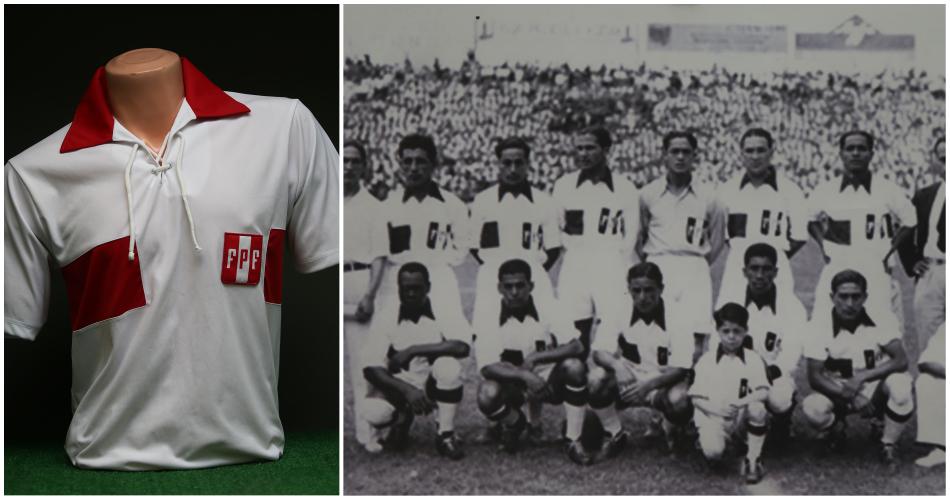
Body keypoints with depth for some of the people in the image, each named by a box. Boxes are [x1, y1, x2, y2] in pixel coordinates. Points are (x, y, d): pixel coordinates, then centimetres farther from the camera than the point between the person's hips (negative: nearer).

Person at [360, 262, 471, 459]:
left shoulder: (442, 312, -14)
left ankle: (446, 435, -13)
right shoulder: (386, 317, -11)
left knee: (448, 366, -33)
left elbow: (461, 347, -33)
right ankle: (402, 419, 9)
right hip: (399, 387, 1)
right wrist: (407, 390, -30)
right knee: (372, 412, -30)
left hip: (433, 386, -1)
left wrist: (411, 350, -29)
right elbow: (371, 369, -16)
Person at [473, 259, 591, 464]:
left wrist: (534, 358, -28)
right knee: (487, 395, -33)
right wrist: (525, 375, -38)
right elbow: (487, 366, -23)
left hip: (550, 380, 0)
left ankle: (574, 442, -16)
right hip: (513, 384, 0)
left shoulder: (546, 307, -12)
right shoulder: (489, 317, -15)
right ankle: (514, 423, 6)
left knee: (574, 367, -30)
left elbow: (576, 347, -19)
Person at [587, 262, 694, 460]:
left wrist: (649, 385, -34)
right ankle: (615, 435, -2)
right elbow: (599, 352, -14)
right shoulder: (620, 316, -8)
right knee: (596, 380, -28)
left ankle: (671, 431, 5)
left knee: (679, 403, -36)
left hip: (663, 384, -2)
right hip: (629, 383, 2)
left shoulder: (675, 319, -15)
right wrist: (617, 365, -37)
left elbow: (680, 369, -17)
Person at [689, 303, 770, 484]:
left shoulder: (753, 359, 0)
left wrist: (742, 401, -30)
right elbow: (696, 398, -3)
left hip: (742, 416, 2)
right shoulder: (706, 361, -1)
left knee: (757, 408, -33)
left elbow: (763, 392, -11)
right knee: (713, 452, -32)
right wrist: (715, 408, -23)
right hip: (713, 418, -2)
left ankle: (752, 461, -13)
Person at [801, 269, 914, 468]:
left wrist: (862, 377, -33)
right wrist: (847, 394, -32)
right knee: (812, 409, -31)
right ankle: (836, 426, 9)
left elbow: (901, 360, -23)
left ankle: (888, 445, -6)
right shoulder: (820, 322, -17)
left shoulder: (881, 317, -16)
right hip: (838, 390, 0)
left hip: (876, 386, 0)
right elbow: (815, 376, -17)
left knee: (900, 384, -33)